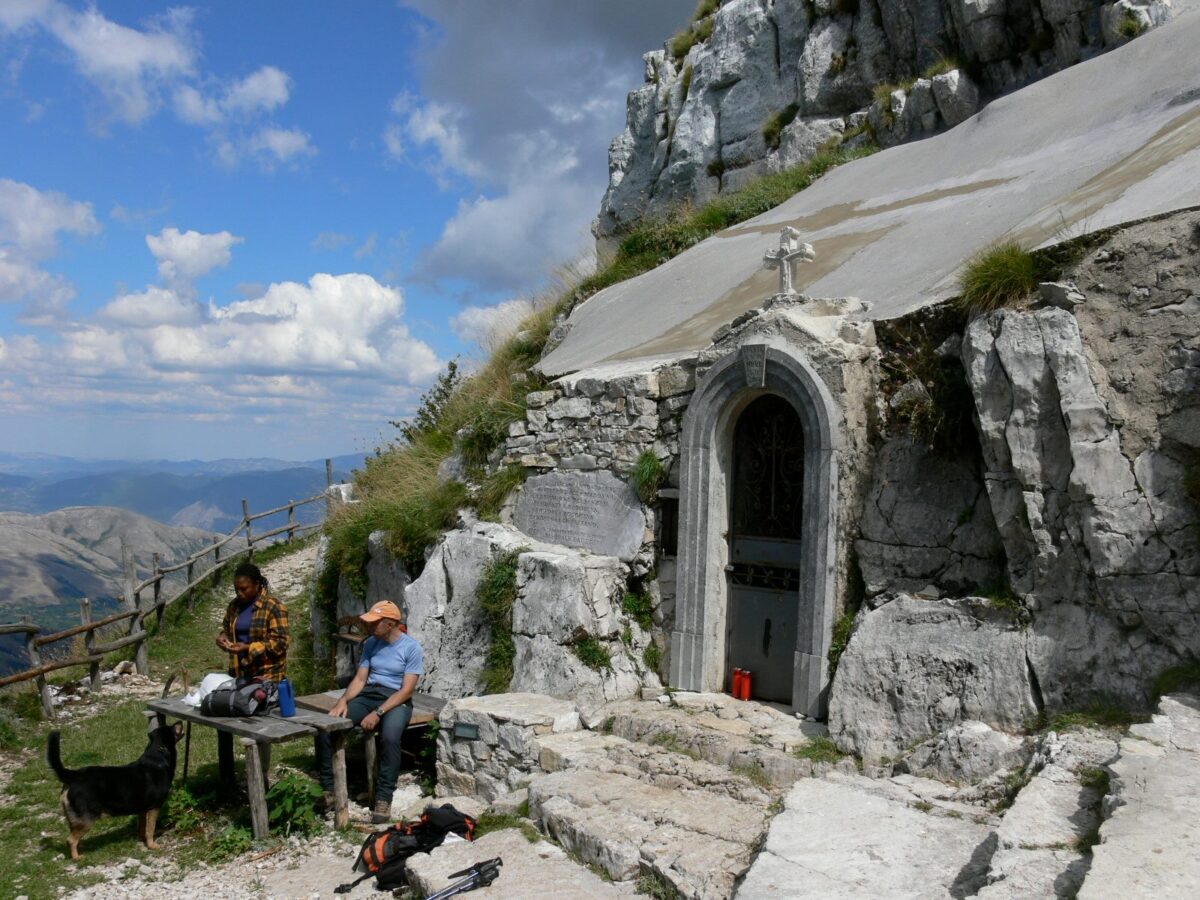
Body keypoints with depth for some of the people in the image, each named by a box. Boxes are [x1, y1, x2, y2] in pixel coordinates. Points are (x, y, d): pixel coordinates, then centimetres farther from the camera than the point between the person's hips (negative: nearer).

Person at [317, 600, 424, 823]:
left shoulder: (412, 647, -10)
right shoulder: (371, 643, 9)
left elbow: (407, 690, -15)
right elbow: (360, 679, 8)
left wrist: (378, 713, -23)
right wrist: (343, 700, -11)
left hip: (396, 701, -6)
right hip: (367, 696, 6)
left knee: (390, 736, -39)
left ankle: (384, 798, -27)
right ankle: (328, 788, -7)